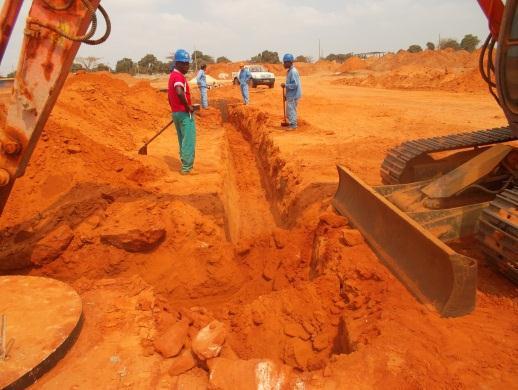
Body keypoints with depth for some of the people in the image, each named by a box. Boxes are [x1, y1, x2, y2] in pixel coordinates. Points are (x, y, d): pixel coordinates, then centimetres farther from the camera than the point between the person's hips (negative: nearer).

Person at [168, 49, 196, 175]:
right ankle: (186, 167, -3)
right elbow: (179, 92, -35)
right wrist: (188, 106, -23)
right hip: (185, 113, -10)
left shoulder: (172, 76, 15)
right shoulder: (179, 76, -16)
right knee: (189, 140, -5)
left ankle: (185, 165, 24)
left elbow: (170, 96, 23)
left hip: (176, 113, 10)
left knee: (183, 140, 16)